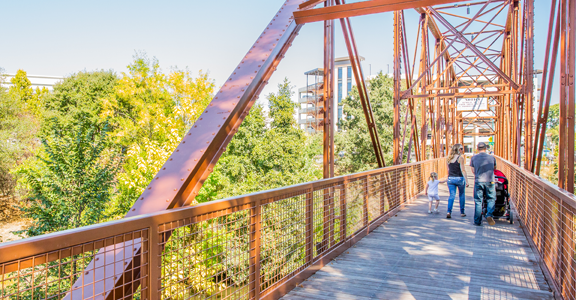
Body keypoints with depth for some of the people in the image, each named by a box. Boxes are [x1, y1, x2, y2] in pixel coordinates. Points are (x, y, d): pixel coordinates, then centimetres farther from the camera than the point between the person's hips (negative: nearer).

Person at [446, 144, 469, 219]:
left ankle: (449, 211, -13)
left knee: (452, 195, 4)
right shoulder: (461, 158, -10)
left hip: (450, 179, 4)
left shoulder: (449, 158, 7)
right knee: (461, 195, 14)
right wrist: (466, 180, -14)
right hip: (459, 178, -4)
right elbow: (463, 170, -14)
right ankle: (462, 212, 22)